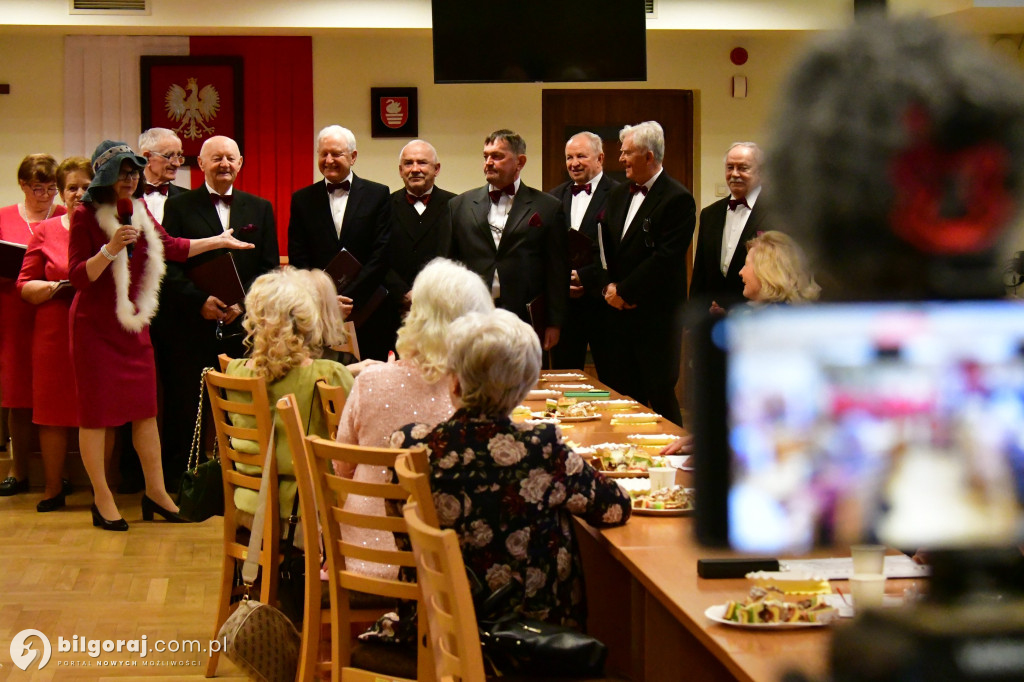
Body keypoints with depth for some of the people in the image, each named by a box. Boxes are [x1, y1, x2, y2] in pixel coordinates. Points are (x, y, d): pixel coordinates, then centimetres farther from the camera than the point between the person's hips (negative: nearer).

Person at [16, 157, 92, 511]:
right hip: (56, 333, 1)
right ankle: (53, 487, 16)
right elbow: (25, 286, 6)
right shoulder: (46, 232, 6)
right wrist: (56, 287, -13)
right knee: (53, 410, 3)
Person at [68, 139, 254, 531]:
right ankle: (102, 500, 8)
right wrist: (111, 249, -31)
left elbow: (171, 248, 22)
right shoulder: (86, 216, -12)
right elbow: (78, 276, -17)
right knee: (96, 410, 0)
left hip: (134, 323, 7)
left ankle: (155, 491, 19)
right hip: (96, 326, -7)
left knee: (145, 406, 9)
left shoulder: (138, 210, 9)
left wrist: (219, 241, 26)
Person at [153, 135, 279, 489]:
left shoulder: (260, 208, 14)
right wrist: (201, 300, -15)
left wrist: (243, 301, -8)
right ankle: (175, 488, 7)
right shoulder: (179, 207, 7)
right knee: (184, 411, 0)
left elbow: (270, 267, 8)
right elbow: (169, 267, -1)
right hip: (191, 325, -2)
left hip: (242, 324, 2)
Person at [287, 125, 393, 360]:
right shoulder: (302, 199, 11)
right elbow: (298, 259, 6)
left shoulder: (378, 195, 6)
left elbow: (381, 255, -2)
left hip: (366, 312, -1)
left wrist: (347, 296, -10)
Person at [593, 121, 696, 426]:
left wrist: (623, 290, -12)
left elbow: (666, 258, -16)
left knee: (660, 396, -2)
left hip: (656, 318, -7)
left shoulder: (677, 199, -10)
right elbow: (604, 248, 16)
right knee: (622, 395, 8)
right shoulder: (618, 195, 15)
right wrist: (609, 286, -2)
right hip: (618, 313, 7)